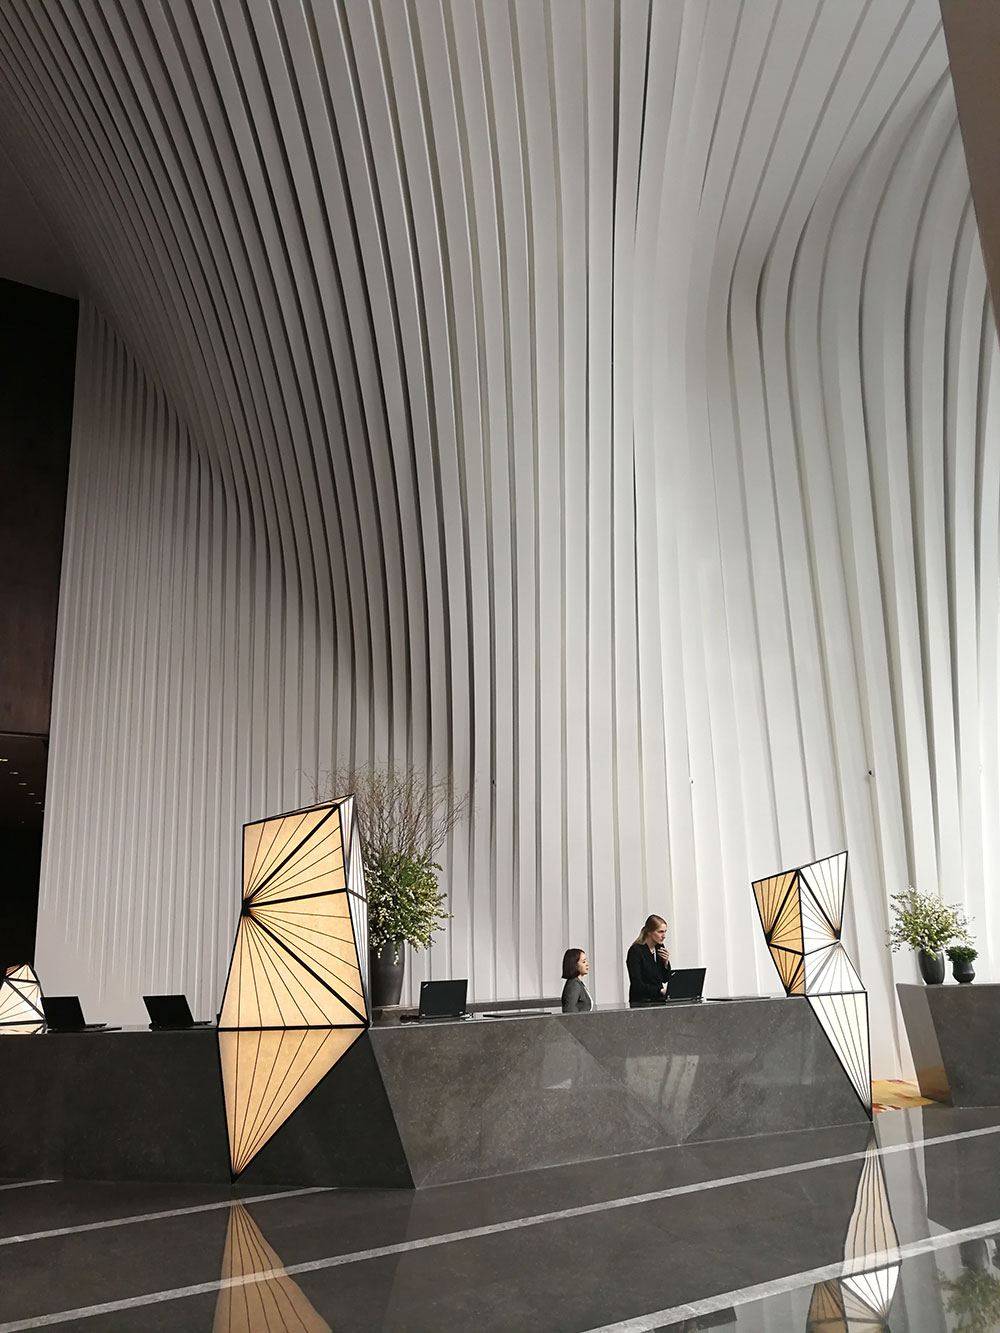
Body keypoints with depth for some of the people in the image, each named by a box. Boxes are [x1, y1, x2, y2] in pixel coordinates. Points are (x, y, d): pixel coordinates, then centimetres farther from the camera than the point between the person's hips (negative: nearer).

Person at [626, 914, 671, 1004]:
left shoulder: (660, 947, 10)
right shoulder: (635, 950, -12)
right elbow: (637, 984, -17)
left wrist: (666, 963, -2)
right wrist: (661, 991, -22)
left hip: (659, 1000, 7)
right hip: (641, 1002, -7)